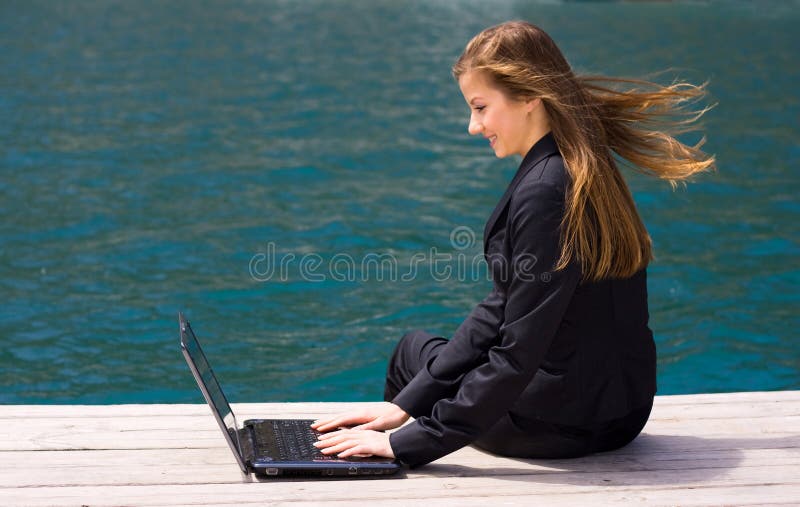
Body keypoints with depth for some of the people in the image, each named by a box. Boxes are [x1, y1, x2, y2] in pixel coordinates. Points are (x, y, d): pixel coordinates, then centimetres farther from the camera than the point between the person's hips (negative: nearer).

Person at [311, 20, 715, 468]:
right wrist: (405, 403, 2)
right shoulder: (584, 171, 6)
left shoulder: (546, 191, -25)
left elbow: (519, 355, -26)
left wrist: (409, 442, -21)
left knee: (414, 352, 18)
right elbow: (502, 310, 5)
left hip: (568, 422, -8)